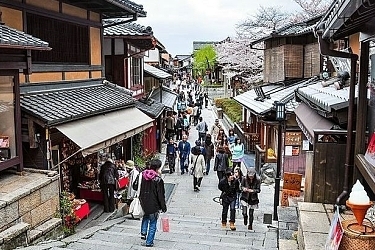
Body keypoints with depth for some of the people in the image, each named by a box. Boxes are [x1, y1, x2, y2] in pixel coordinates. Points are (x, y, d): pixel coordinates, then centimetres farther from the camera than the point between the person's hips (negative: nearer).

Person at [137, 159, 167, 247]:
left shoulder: (142, 176, -4)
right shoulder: (158, 179, -19)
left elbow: (135, 187, 5)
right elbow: (161, 195, -15)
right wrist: (163, 207, -5)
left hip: (143, 203, 5)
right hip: (153, 205, -5)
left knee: (145, 217, 32)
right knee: (152, 224, 10)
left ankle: (143, 233, 19)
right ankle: (149, 242, 16)